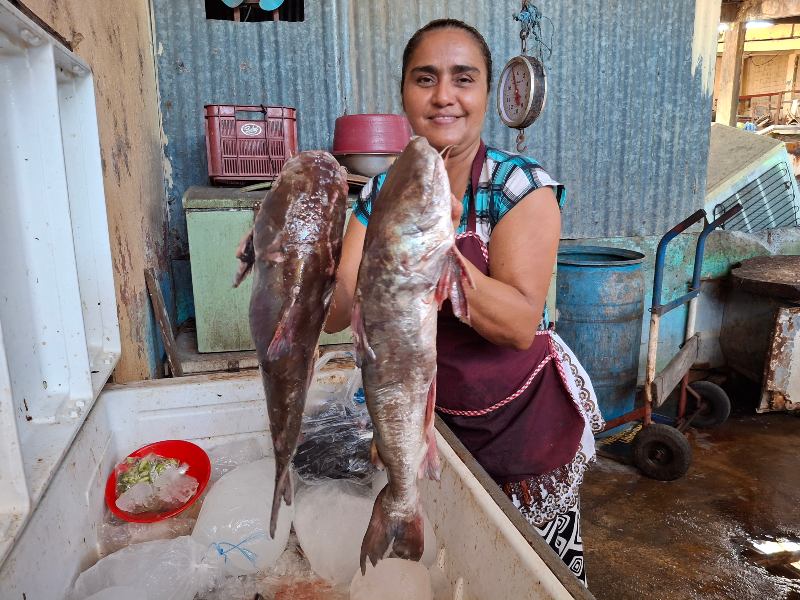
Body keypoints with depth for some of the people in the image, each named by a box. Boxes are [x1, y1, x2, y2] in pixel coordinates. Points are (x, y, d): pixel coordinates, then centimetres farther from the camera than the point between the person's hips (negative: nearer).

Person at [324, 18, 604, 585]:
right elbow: (338, 314, -11)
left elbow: (521, 325, -27)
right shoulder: (382, 193, -6)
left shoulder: (521, 186, -18)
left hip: (525, 415, -3)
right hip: (433, 411, 4)